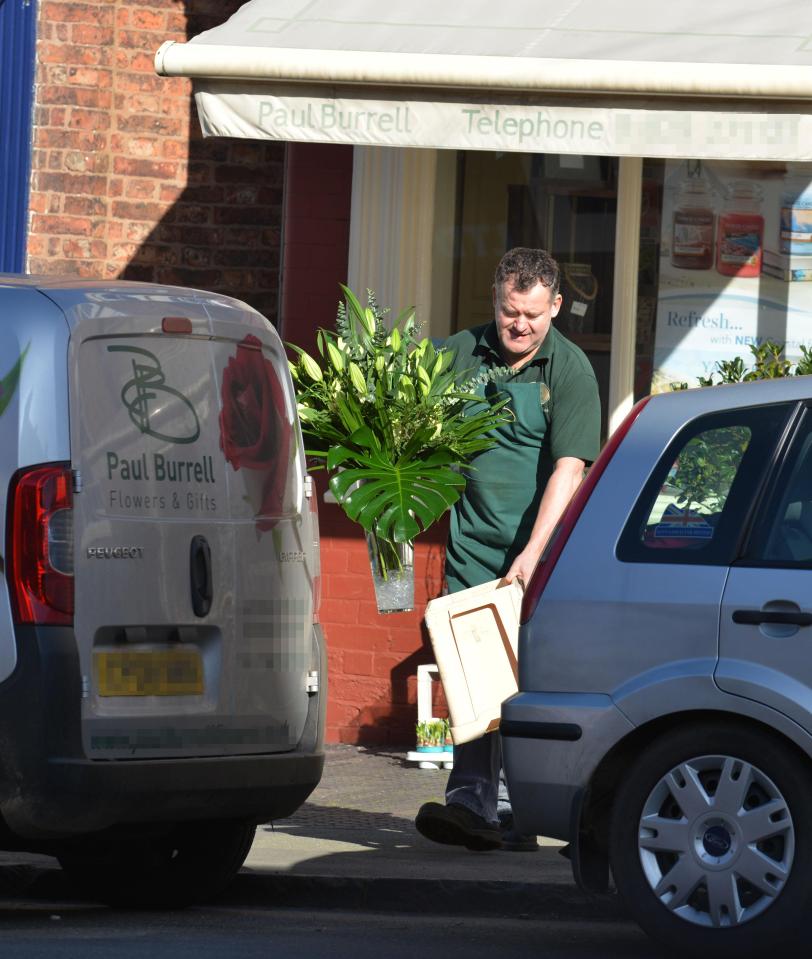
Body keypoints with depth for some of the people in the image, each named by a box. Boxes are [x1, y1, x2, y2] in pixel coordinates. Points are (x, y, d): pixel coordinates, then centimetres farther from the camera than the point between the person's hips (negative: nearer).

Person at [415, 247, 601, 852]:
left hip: (538, 550, -3)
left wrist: (532, 555, -21)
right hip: (473, 547, 3)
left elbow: (568, 470, -12)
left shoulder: (570, 371, -4)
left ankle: (509, 811, -1)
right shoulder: (460, 354, 6)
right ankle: (472, 802, -12)